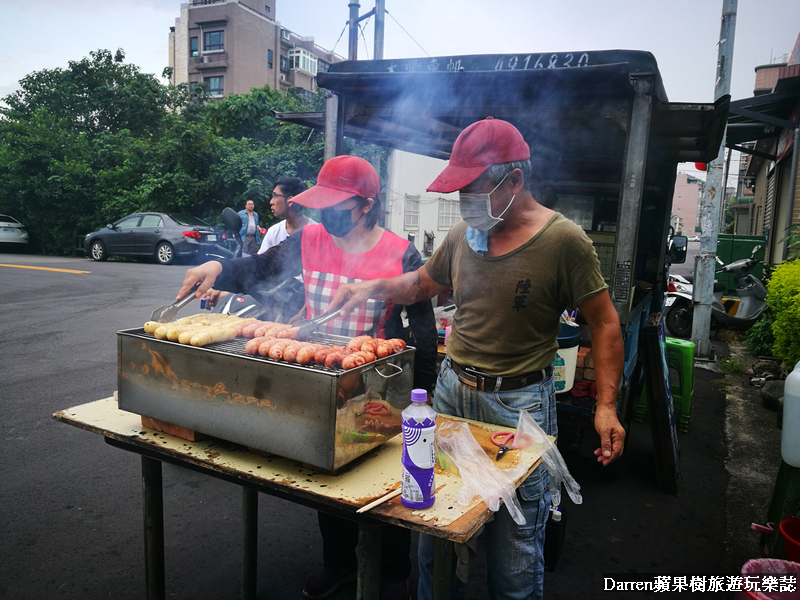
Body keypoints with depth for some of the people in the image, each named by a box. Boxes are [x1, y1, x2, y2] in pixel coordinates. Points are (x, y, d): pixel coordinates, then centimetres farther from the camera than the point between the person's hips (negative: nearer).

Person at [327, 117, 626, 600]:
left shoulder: (563, 240, -11)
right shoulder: (463, 234, 4)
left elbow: (605, 324, -6)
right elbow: (424, 283, 20)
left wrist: (606, 406, -12)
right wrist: (375, 287, 2)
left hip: (518, 403, -4)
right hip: (452, 390, 5)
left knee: (514, 553, 6)